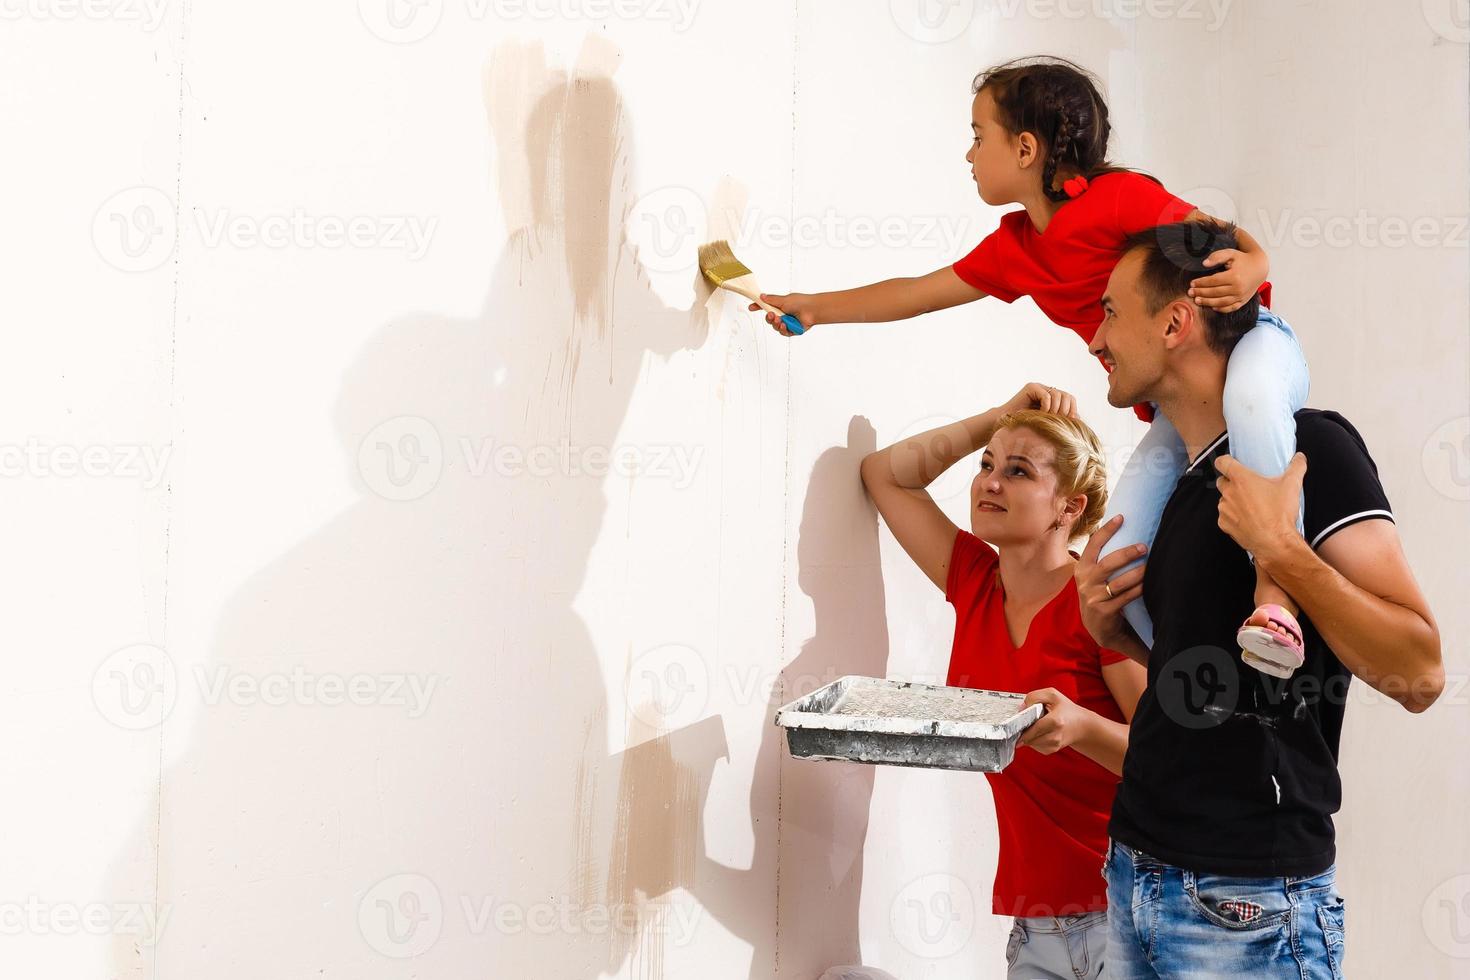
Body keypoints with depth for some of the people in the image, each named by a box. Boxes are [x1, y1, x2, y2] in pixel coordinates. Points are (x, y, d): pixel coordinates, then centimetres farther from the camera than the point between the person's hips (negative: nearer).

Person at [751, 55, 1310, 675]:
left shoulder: (1118, 196, -16)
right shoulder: (1012, 251, 8)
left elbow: (1234, 245, -17)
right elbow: (920, 293, 18)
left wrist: (1244, 274, -40)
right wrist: (816, 308, 20)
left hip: (1247, 342, -7)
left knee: (1248, 395, -45)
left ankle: (1274, 586, -39)